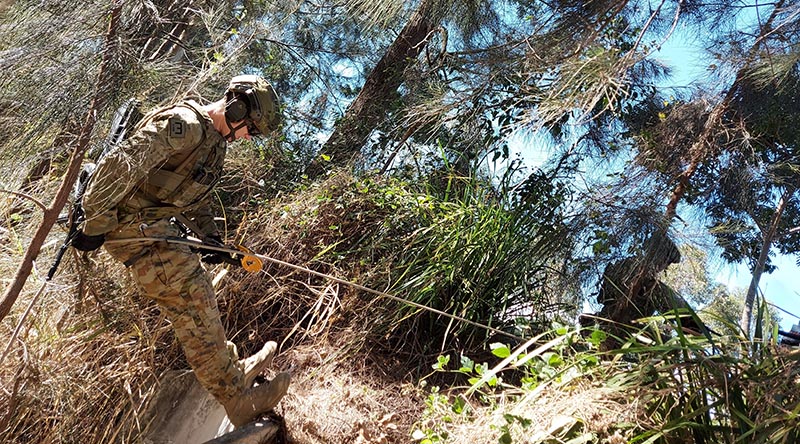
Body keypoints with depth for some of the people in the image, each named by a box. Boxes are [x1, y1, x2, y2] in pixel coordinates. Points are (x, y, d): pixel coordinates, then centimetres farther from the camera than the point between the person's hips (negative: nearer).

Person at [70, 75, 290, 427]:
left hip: (158, 226, 10)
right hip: (132, 225, -10)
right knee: (193, 304, -11)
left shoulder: (215, 141, 14)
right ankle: (238, 400, -4)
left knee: (196, 292, 17)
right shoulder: (184, 123, -19)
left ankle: (232, 369, 32)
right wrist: (95, 225, -22)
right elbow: (119, 164, -27)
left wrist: (209, 235, 6)